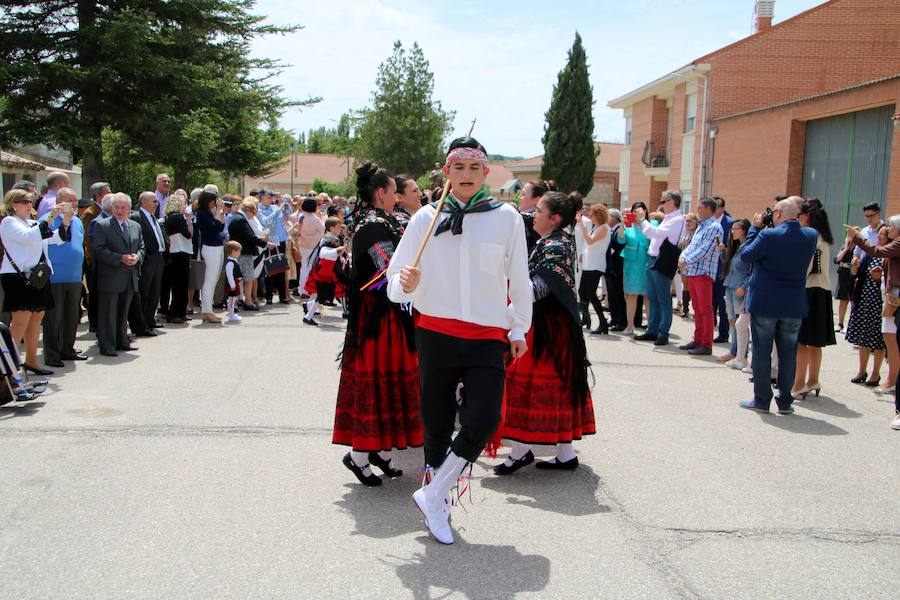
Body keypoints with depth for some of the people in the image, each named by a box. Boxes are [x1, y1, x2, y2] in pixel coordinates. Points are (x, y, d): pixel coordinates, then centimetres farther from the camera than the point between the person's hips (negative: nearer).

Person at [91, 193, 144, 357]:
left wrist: (137, 257, -5)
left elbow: (141, 247, 18)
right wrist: (120, 258, -19)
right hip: (109, 277, -6)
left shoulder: (136, 226, 14)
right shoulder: (101, 225, -6)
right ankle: (106, 346, 4)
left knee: (123, 312, 16)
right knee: (108, 313, -2)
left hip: (130, 278, 6)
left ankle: (121, 342, 26)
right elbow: (98, 250, -13)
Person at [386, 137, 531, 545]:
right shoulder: (426, 217, 3)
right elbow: (396, 279, 2)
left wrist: (519, 328, 17)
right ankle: (438, 504, 30)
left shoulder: (507, 217, 2)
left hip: (488, 336, 0)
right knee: (437, 424, 9)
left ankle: (432, 497, 7)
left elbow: (519, 278, 12)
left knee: (482, 422, -14)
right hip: (436, 332, 1)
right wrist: (406, 285, -21)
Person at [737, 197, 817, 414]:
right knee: (788, 353, 12)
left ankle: (762, 400, 10)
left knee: (761, 351, 6)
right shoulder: (810, 236, -2)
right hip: (794, 305, 4)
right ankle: (785, 401, 16)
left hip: (765, 303, -4)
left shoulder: (769, 235, -17)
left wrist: (755, 228, 2)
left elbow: (745, 255, -6)